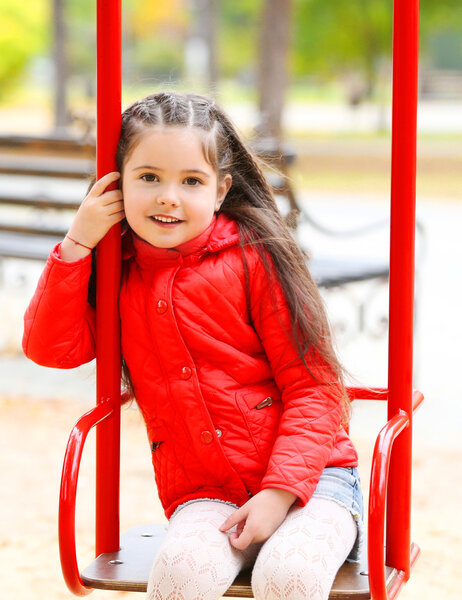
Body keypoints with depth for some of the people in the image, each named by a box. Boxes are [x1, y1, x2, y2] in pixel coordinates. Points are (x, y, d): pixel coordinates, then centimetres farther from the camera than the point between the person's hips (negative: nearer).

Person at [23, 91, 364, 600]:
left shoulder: (254, 259, -4)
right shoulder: (118, 273, 10)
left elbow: (311, 387, -5)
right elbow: (49, 347, 0)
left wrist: (279, 492, -16)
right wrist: (78, 243, -5)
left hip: (308, 478, -2)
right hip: (204, 495, 3)